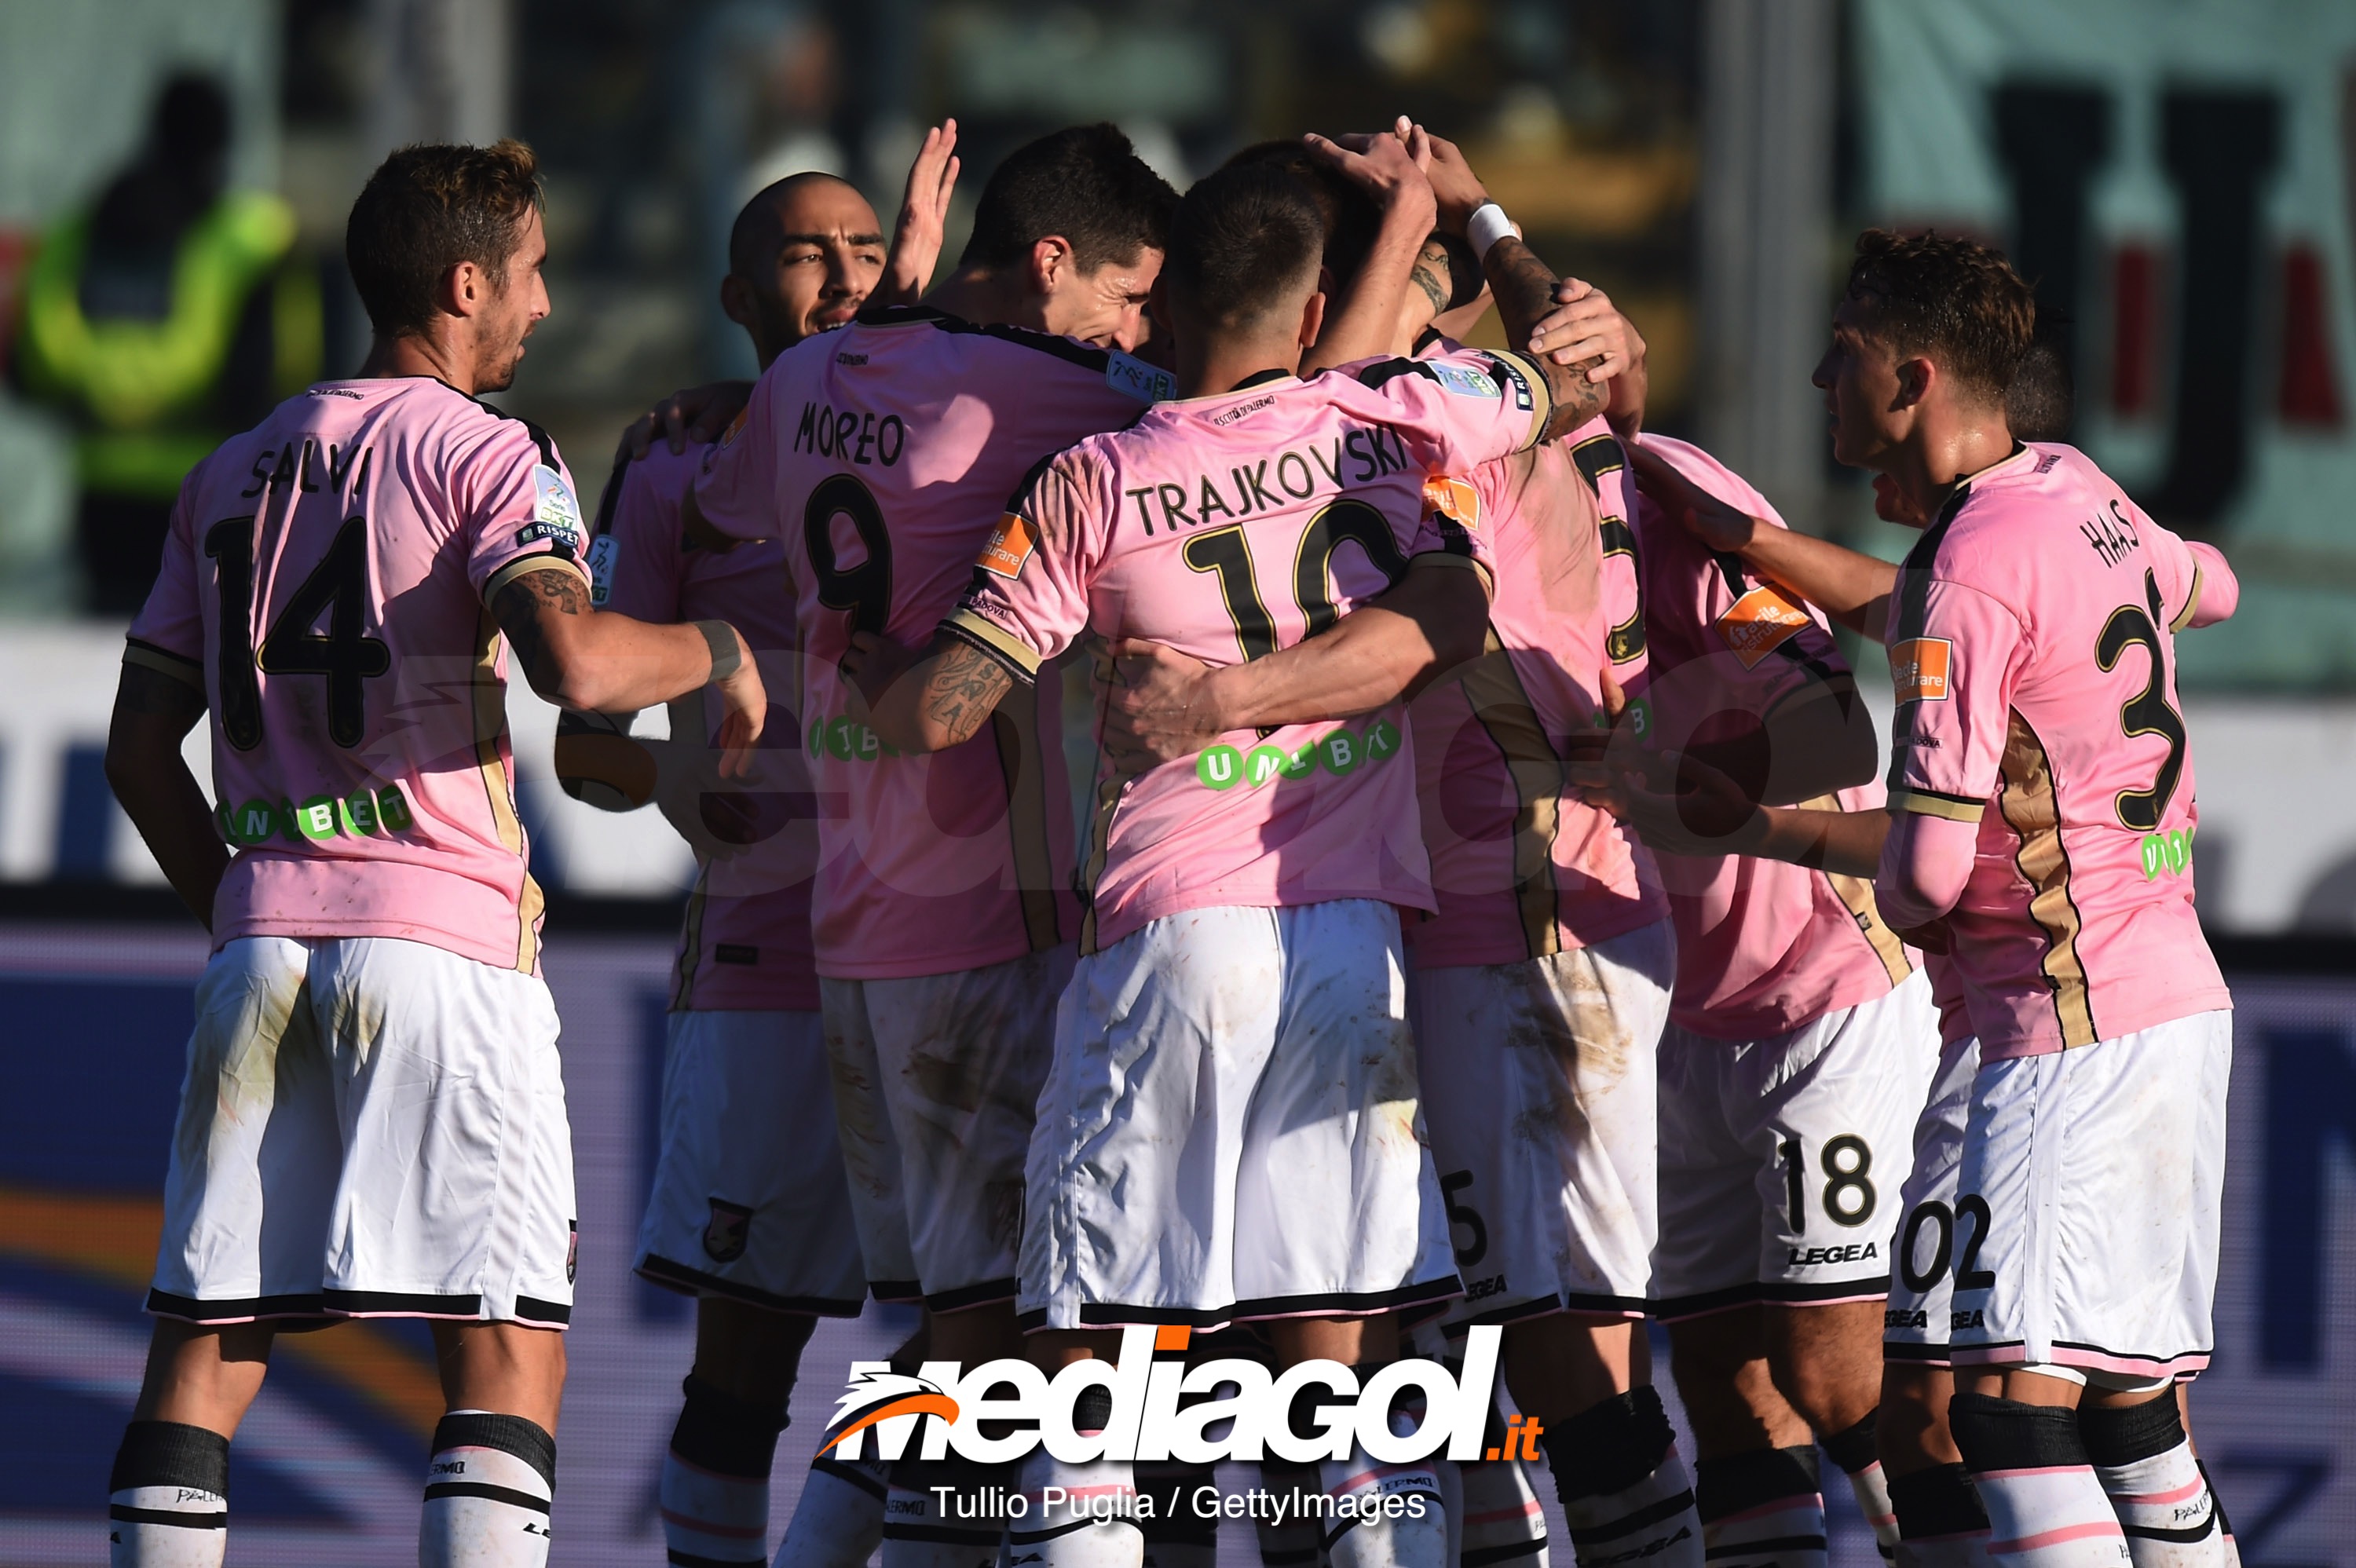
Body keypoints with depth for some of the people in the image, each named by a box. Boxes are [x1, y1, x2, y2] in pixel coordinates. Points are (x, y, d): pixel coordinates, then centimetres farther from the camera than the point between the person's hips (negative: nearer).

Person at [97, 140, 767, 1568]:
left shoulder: (234, 474, 17)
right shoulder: (487, 456, -3)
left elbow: (141, 749, 18)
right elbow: (571, 657, -21)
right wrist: (717, 650, -3)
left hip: (260, 931, 6)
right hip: (445, 933, -6)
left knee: (207, 1345, 6)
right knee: (508, 1352, -4)